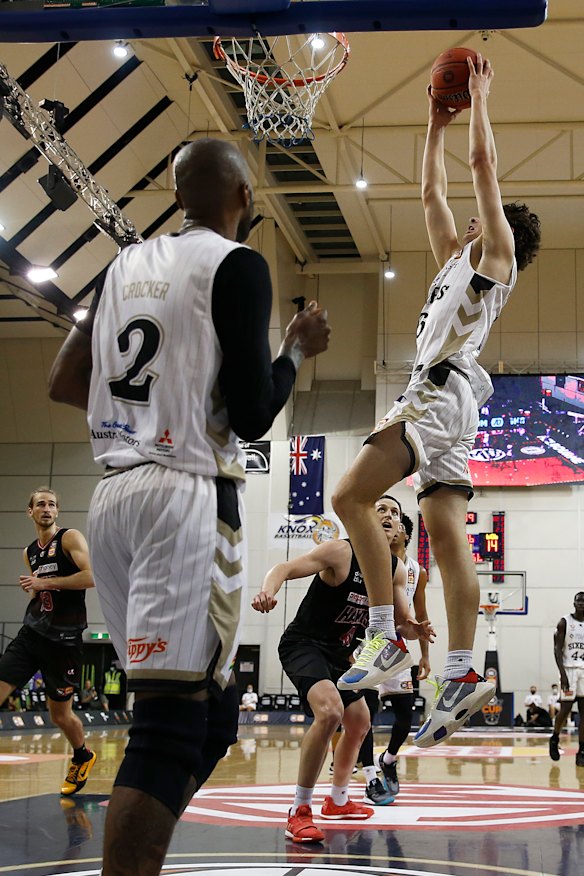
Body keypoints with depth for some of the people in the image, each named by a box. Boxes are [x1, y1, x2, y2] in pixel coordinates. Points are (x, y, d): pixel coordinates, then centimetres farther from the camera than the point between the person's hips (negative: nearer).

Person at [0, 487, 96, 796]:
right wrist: (31, 589, 5)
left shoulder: (70, 538, -4)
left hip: (62, 638, -6)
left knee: (60, 714, 5)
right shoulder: (29, 552, 16)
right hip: (31, 632, 6)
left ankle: (82, 758, 34)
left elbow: (92, 577, -18)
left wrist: (45, 582, -17)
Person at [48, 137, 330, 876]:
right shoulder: (235, 265, -5)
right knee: (173, 722, -10)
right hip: (188, 495, -8)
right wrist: (297, 349, 7)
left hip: (115, 493, 8)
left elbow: (63, 384, 16)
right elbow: (252, 418, -11)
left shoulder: (125, 265, 16)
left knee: (205, 710, 15)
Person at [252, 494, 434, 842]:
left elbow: (401, 622, 7)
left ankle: (338, 800, 44)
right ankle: (300, 811, -22)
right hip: (303, 644, -9)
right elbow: (285, 569, -25)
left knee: (359, 724, 20)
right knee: (329, 711, -32)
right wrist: (267, 592, -47)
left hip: (339, 653, 9)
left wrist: (416, 629, -18)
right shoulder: (342, 552, -19)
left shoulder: (397, 570, 1)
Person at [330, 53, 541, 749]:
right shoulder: (457, 260, 29)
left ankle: (386, 638, -23)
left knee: (351, 496, -23)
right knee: (446, 536, 0)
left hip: (443, 389, -9)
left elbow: (484, 165, 4)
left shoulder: (497, 255, 8)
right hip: (435, 397, 9)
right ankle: (461, 674, -4)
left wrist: (479, 96, 13)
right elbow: (432, 193, 36)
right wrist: (436, 126, 39)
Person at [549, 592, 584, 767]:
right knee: (565, 709, -3)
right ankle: (554, 739, 24)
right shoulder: (564, 622, -2)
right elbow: (557, 649, -7)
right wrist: (563, 674, -17)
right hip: (569, 669, -3)